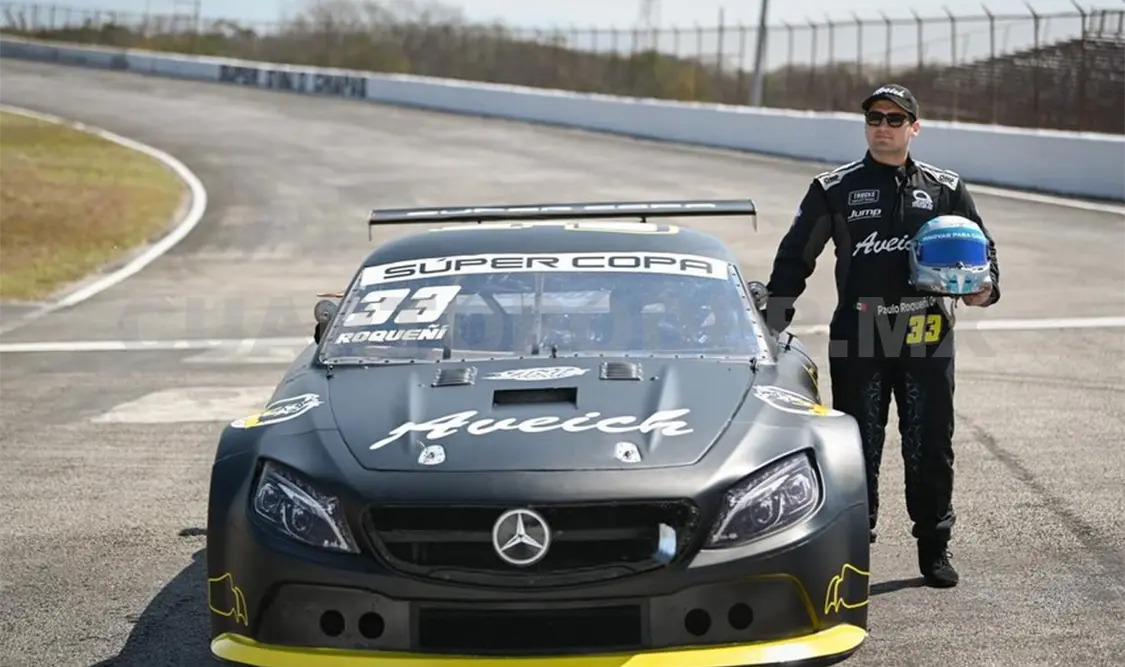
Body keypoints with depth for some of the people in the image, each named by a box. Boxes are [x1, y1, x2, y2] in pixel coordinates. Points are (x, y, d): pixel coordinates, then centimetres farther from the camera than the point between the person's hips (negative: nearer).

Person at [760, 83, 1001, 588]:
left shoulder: (945, 188, 10)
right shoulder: (835, 189, 6)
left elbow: (981, 247, 18)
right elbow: (794, 257, 9)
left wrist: (984, 288, -4)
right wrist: (772, 324, 2)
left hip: (927, 340, 1)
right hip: (857, 341, -1)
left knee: (931, 448, 5)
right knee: (857, 450, 2)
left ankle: (934, 548, 17)